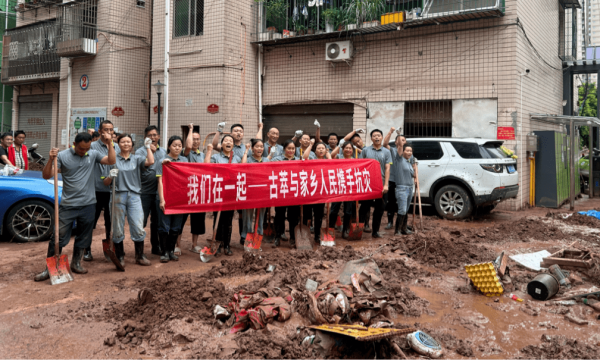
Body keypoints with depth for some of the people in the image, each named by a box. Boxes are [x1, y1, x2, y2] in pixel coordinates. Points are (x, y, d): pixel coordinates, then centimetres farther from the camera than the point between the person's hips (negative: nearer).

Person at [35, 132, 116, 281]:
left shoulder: (93, 155, 4)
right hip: (68, 206, -3)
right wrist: (51, 159, -24)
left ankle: (76, 263, 31)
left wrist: (109, 144, -13)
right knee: (58, 238, 0)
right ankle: (50, 269, 11)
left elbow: (111, 161, -4)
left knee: (83, 238, 14)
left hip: (88, 205, 3)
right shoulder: (62, 156, -5)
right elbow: (46, 175, -7)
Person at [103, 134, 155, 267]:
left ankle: (140, 256, 8)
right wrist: (110, 176, -14)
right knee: (118, 229, 3)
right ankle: (120, 257, 16)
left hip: (134, 196, 1)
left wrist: (148, 147, -5)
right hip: (118, 195, -1)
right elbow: (106, 182, 6)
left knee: (138, 228, -5)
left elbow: (150, 162, -10)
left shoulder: (136, 159, 11)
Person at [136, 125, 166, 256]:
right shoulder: (140, 151, -2)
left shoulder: (163, 151, 12)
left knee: (157, 221, 12)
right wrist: (150, 151, -17)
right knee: (141, 221, -1)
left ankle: (156, 247, 22)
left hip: (159, 191, 4)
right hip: (145, 191, -4)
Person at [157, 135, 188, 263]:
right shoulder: (163, 161, -3)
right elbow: (160, 181, -8)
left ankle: (171, 251, 20)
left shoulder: (184, 160, 10)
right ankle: (164, 252, 10)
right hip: (166, 198, -4)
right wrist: (161, 199, -14)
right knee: (164, 226, 1)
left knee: (176, 227, 10)